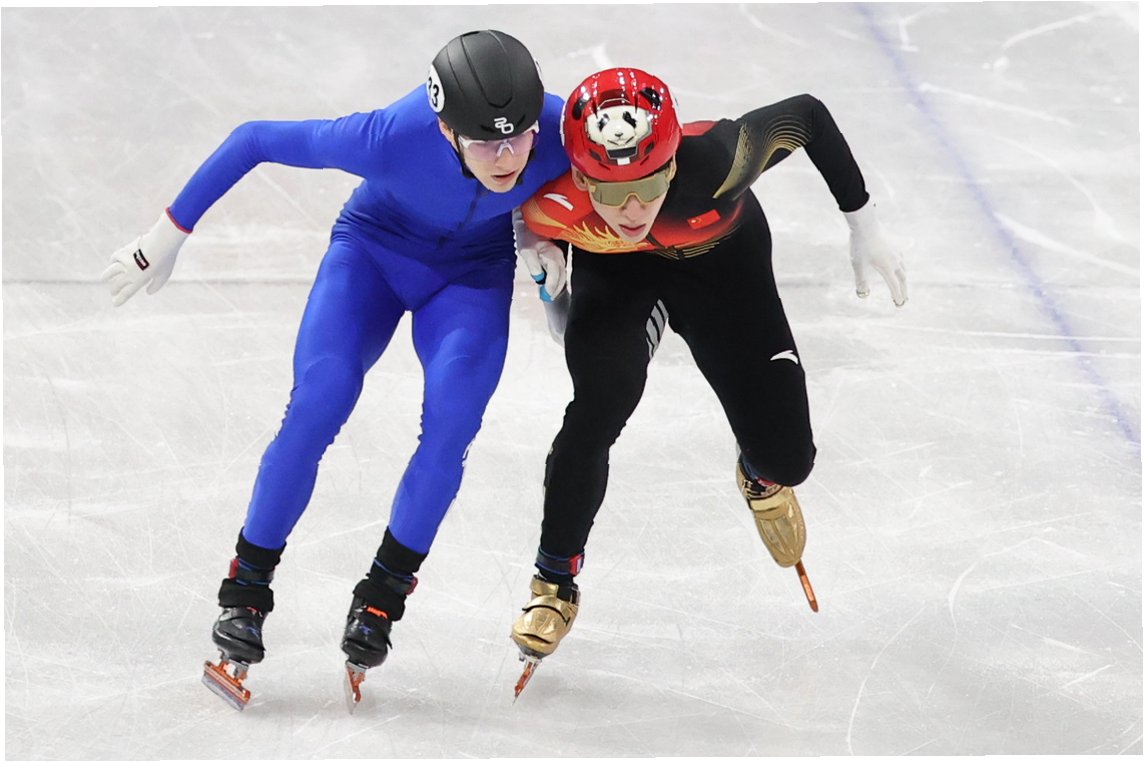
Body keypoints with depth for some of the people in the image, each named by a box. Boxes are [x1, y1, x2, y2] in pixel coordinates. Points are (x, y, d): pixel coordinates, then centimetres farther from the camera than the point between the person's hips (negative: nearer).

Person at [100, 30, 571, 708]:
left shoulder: (565, 129, -33)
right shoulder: (390, 138, -38)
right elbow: (256, 139, -23)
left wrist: (545, 242, -14)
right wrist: (171, 233, -17)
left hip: (474, 272, 2)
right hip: (376, 246, -1)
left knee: (453, 416, -21)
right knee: (319, 402, -20)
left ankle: (383, 593, -2)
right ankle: (247, 587, -2)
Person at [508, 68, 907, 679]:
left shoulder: (715, 159, -44)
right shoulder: (553, 202, -38)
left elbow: (807, 115, -25)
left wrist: (864, 227, -16)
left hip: (721, 257, 0)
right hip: (612, 271, 0)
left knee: (785, 458, -2)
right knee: (599, 405, -27)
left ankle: (762, 479, 41)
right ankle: (555, 581, -2)